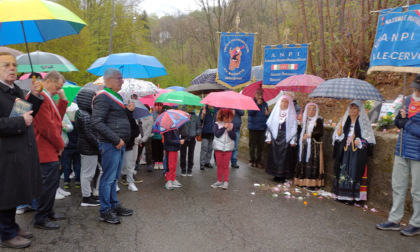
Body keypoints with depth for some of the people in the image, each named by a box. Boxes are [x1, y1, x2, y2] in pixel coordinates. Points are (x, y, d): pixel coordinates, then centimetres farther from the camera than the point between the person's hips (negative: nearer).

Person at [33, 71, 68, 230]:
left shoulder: (47, 97, 15)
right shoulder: (40, 97, -19)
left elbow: (58, 117, 16)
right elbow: (47, 127, -23)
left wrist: (63, 99, 6)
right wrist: (60, 144, -10)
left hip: (51, 151, 11)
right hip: (47, 151, -11)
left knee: (52, 183, 18)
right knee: (49, 185, -4)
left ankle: (48, 213, 30)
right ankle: (40, 219, 7)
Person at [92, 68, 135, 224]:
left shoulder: (117, 96, 18)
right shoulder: (103, 97, -12)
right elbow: (97, 123, -21)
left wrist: (129, 110, 5)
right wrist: (116, 140, -20)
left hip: (119, 144, 9)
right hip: (110, 145, -9)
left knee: (114, 177, 17)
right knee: (108, 178, -2)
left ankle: (114, 205, 28)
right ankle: (105, 211, 9)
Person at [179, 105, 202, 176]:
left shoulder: (196, 117, 5)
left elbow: (199, 127, 10)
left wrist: (197, 132, -7)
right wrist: (179, 132, -11)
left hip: (192, 139, 1)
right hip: (184, 138, -1)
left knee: (191, 154, 8)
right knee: (183, 154, 5)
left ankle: (189, 169, 19)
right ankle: (183, 169, 17)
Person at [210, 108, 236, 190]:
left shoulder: (231, 125, 5)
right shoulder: (217, 124, 0)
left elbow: (234, 137, 0)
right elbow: (217, 134, -13)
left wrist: (229, 130, -13)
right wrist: (224, 127, -13)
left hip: (228, 148, 1)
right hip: (218, 148, 0)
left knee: (226, 166, 3)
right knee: (219, 165, 8)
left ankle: (226, 182, 7)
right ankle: (219, 181, 18)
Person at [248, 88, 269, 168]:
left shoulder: (264, 103, 15)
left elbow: (267, 114, 23)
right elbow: (250, 112, -15)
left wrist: (268, 114, -1)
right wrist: (258, 104, -15)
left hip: (262, 127, 4)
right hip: (253, 127, -4)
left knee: (260, 146, 5)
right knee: (252, 145, -1)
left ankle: (258, 161, 13)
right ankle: (252, 160, 9)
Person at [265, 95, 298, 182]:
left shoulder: (291, 114, 0)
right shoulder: (275, 112, 9)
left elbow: (294, 127, -3)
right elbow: (270, 125, 9)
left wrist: (293, 140, -9)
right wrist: (269, 137, 4)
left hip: (286, 138, -3)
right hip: (275, 138, 3)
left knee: (285, 157, -2)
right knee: (275, 156, 5)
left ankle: (283, 175, 6)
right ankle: (276, 175, 14)